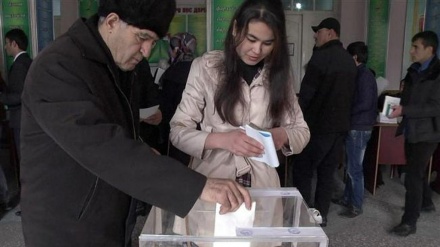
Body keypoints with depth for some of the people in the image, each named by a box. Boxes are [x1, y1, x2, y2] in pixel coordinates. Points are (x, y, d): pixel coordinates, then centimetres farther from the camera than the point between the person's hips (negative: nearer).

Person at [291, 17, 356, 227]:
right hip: (340, 125, 8)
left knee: (302, 171, 2)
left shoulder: (321, 56, -14)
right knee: (327, 172, 14)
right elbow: (350, 94, 15)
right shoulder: (349, 61, 10)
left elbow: (306, 93, -16)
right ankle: (321, 215, 20)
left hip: (318, 125, -8)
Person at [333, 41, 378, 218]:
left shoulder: (364, 76, -15)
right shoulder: (360, 75, 14)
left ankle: (356, 206, 6)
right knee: (350, 166, 16)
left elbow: (365, 104, -22)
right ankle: (348, 198, 27)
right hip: (354, 127, 10)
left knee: (355, 168, -3)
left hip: (359, 128, -10)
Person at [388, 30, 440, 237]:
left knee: (413, 175, -7)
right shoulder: (413, 71, 8)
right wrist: (396, 105, -1)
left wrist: (404, 111, -25)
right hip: (411, 130, 8)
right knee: (417, 171, 21)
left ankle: (409, 221, 2)